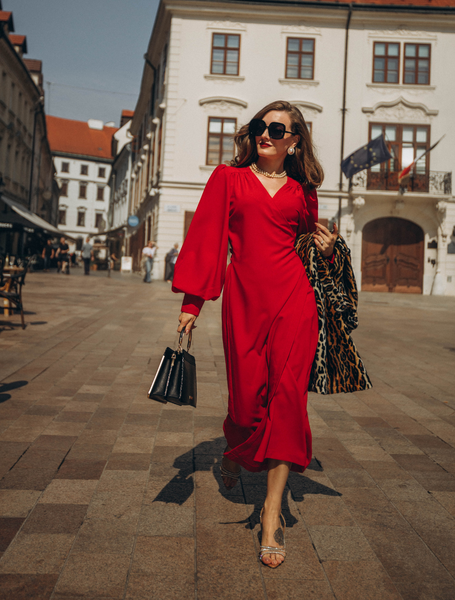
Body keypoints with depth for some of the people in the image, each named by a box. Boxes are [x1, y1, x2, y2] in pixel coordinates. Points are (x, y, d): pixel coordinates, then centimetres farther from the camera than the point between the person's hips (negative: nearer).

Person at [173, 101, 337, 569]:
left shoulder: (301, 191, 15)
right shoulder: (229, 177, 10)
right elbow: (207, 237, 4)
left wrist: (326, 248, 2)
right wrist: (191, 301, -1)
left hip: (293, 296, 1)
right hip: (244, 297, -1)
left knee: (287, 392, -7)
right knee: (248, 394, 0)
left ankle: (272, 509, 1)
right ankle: (234, 453, 37)